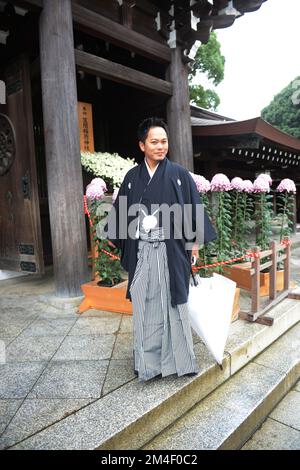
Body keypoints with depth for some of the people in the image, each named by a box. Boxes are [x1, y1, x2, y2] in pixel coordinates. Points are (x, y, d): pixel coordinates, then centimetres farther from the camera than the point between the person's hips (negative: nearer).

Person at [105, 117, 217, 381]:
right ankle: (148, 359, 26)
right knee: (144, 305, 9)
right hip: (142, 252, 2)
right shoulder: (132, 177, 6)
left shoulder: (179, 175, 1)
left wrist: (195, 242, -1)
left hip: (171, 251, -1)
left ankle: (177, 358, 27)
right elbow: (122, 211, 11)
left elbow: (193, 209, 2)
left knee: (172, 303, 8)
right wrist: (117, 237, 10)